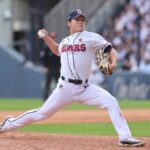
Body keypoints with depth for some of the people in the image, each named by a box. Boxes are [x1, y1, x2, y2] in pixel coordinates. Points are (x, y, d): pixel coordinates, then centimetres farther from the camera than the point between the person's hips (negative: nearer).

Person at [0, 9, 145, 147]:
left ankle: (125, 138, -20)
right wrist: (46, 37, 22)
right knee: (42, 113, 5)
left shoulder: (90, 37, 0)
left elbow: (110, 50, -4)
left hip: (84, 88, -2)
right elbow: (57, 50, 37)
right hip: (65, 87, 2)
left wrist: (113, 63, -24)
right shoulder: (65, 41, 13)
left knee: (111, 102, -21)